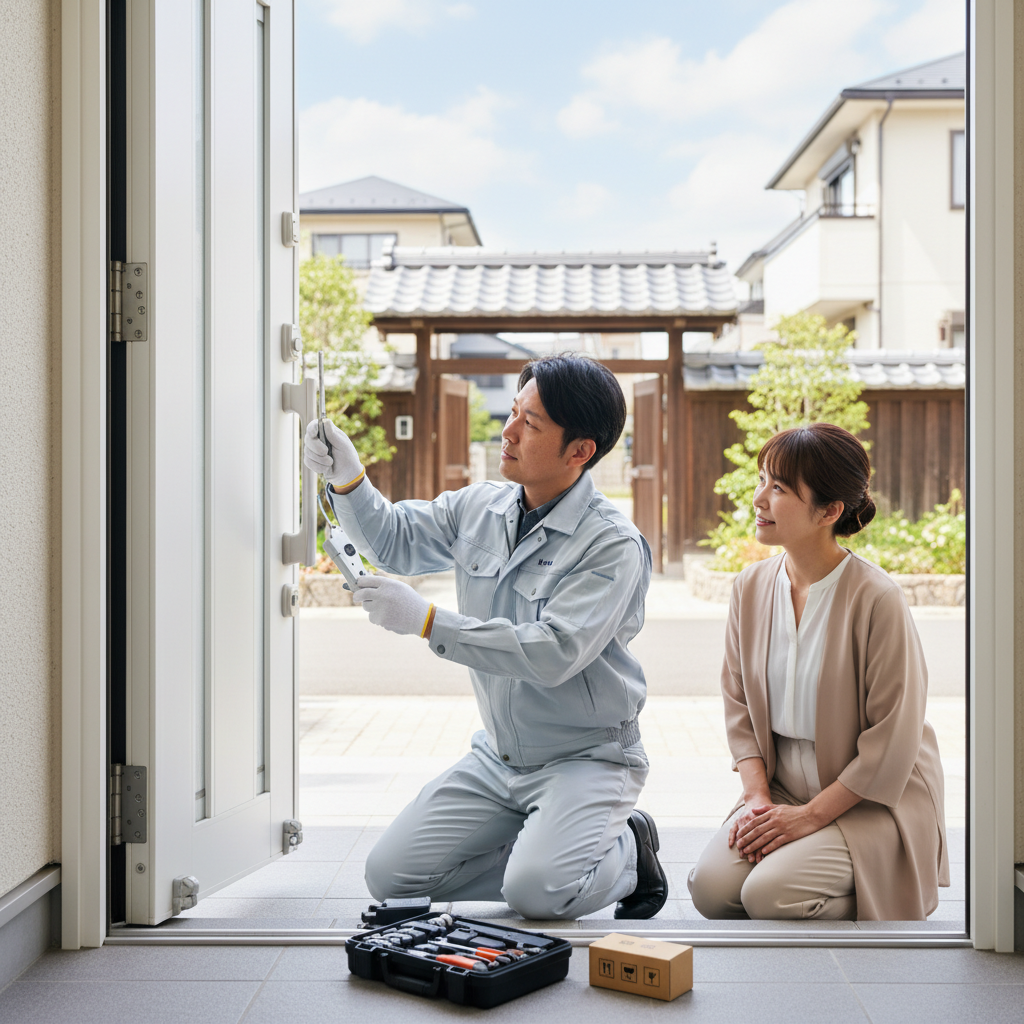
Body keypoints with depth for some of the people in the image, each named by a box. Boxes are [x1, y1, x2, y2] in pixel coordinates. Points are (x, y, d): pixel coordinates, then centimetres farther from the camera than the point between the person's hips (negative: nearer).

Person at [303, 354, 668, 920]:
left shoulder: (613, 545, -19)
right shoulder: (478, 508, 1)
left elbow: (553, 654, -28)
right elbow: (393, 538, 12)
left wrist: (427, 620, -30)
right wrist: (348, 479, -8)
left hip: (586, 759, -6)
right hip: (497, 757, 6)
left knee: (534, 893, -28)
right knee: (389, 875, -2)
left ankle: (624, 852, 5)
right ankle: (547, 852, 13)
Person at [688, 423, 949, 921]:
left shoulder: (876, 599, -18)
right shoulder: (751, 586, 1)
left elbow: (892, 741, -15)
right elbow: (739, 705, 7)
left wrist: (810, 815, -16)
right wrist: (758, 798, -5)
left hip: (873, 802, -5)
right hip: (782, 790, 5)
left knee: (769, 893, -24)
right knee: (711, 886, -17)